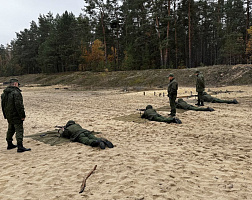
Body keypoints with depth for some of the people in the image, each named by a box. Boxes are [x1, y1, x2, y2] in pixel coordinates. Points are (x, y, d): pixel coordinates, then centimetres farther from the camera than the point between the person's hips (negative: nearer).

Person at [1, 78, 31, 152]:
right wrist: (22, 115, -17)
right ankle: (20, 147, -10)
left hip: (9, 116, 9)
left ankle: (9, 144, 31)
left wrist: (5, 115, 24)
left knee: (10, 130, 21)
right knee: (19, 130, -7)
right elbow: (19, 105, -22)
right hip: (16, 116, -9)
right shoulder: (16, 92, -17)